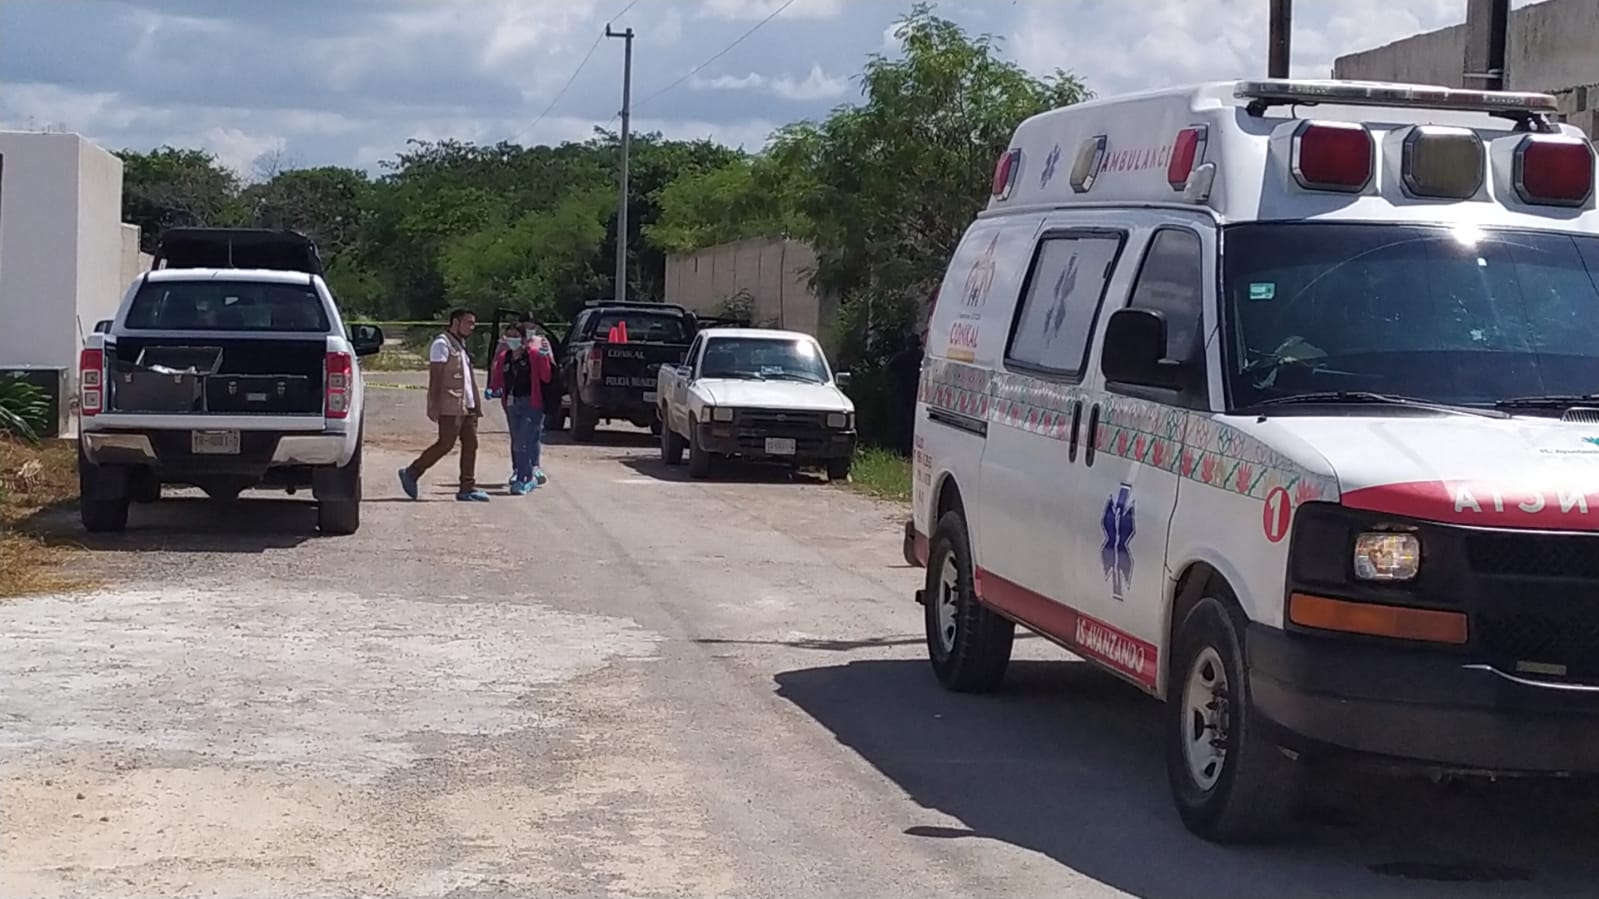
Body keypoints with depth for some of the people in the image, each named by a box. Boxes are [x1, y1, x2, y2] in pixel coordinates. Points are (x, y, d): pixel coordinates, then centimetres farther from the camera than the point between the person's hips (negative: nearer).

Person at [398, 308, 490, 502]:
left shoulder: (461, 345, 20)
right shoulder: (442, 344, -8)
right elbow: (435, 376, -15)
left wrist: (476, 405, 19)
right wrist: (434, 406, -21)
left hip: (466, 405, 9)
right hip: (450, 406, -9)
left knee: (470, 444, 4)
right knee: (445, 444, -8)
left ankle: (467, 488, 4)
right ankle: (411, 473, 4)